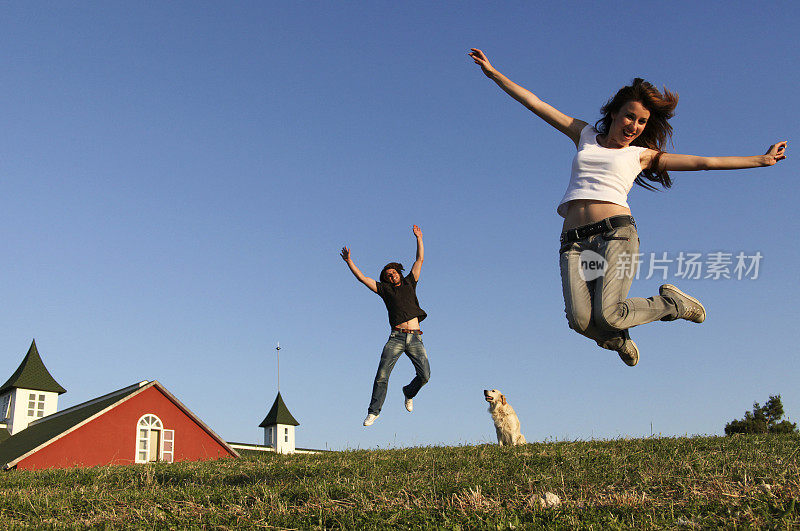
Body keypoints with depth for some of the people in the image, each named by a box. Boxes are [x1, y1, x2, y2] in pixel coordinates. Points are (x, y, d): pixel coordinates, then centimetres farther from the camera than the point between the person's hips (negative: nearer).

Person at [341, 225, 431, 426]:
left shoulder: (409, 283, 20)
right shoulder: (385, 289, 15)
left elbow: (419, 260, 20)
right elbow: (362, 278, 11)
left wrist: (419, 238, 17)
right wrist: (349, 260, 7)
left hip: (415, 338, 1)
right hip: (396, 337, -1)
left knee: (425, 375, -9)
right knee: (382, 375, -11)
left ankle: (409, 393, 22)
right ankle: (374, 411, 1)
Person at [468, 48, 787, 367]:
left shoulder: (642, 155, 18)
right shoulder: (585, 135, 24)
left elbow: (704, 162, 19)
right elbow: (534, 103, 23)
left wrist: (761, 160, 17)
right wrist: (493, 72, 22)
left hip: (617, 233, -2)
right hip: (575, 242, 2)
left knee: (608, 316, -24)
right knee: (581, 321, -22)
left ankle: (671, 302, 8)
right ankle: (617, 339, 15)